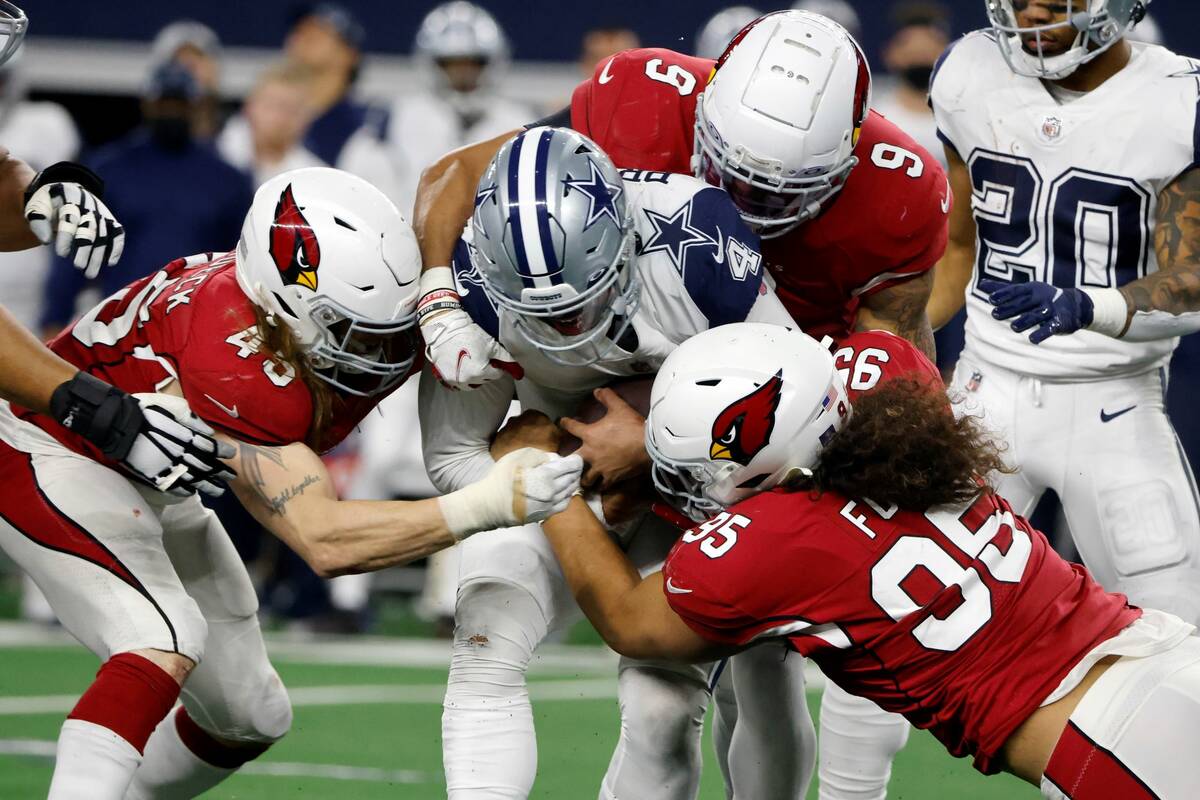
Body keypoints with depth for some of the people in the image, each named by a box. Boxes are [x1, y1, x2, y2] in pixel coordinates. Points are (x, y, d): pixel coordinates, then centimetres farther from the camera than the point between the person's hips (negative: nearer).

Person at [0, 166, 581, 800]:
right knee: (165, 640, -32)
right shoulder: (240, 363, -41)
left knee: (250, 717, 10)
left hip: (146, 484, 9)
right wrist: (481, 507, -52)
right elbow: (323, 541, -43)